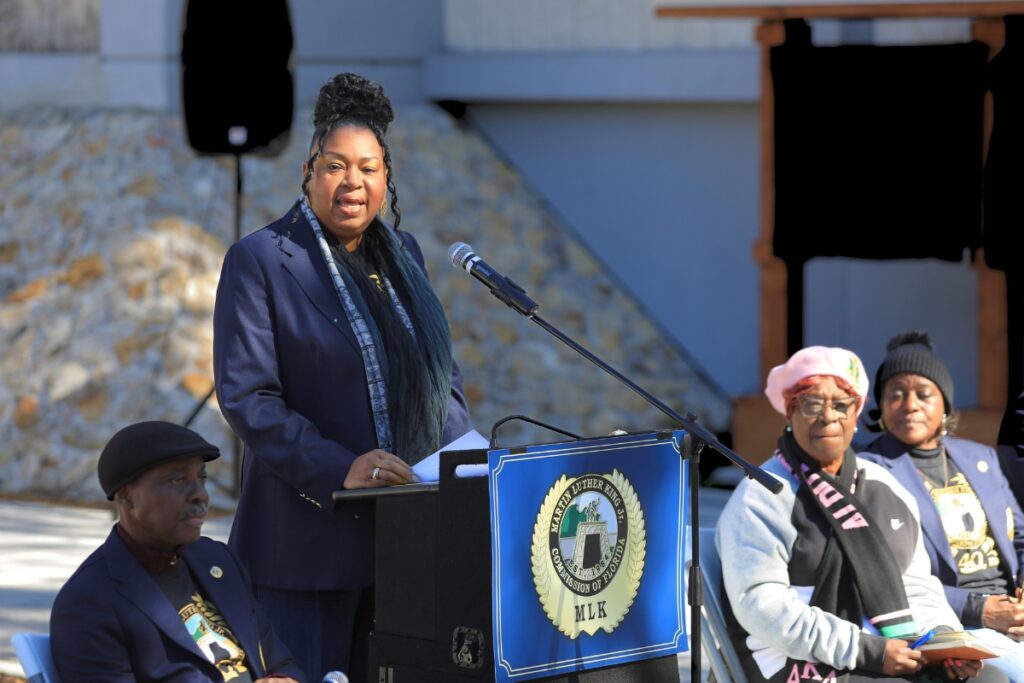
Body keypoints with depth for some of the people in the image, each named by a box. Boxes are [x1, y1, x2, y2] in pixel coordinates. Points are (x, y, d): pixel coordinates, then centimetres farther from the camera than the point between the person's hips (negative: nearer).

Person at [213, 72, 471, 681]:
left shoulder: (403, 254, 14)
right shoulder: (260, 261, -5)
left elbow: (443, 371, 19)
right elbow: (247, 396, -12)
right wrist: (339, 470, -22)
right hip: (310, 533, -5)